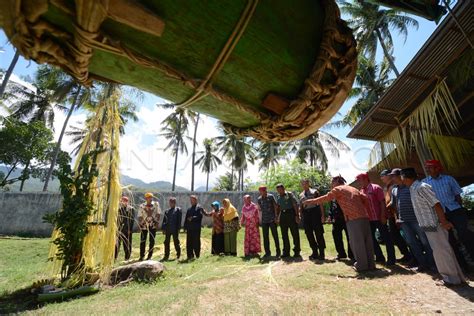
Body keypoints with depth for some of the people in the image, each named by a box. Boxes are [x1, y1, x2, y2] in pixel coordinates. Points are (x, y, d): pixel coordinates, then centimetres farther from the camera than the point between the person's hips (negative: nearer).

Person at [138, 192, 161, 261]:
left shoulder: (156, 204, -2)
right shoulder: (142, 206, 0)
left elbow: (158, 214, -1)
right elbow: (140, 216, 3)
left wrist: (157, 222, -7)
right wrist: (140, 224, -2)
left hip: (153, 225, 0)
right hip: (144, 225, 1)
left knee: (152, 240, 4)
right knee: (142, 240, 4)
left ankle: (149, 256, 15)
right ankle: (141, 256, 17)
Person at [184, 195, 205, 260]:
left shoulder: (199, 208, -1)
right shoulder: (189, 209, 20)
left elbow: (200, 216, -14)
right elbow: (186, 218, 17)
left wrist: (192, 218, -15)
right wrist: (185, 226, 8)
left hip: (196, 228, -6)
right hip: (189, 228, 6)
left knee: (196, 242, 1)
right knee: (189, 243, 7)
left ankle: (197, 255, 11)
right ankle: (190, 255, 17)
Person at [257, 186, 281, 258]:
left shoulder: (271, 196, -2)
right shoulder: (259, 199, 6)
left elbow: (275, 207, -2)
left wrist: (276, 217, -7)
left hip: (272, 219, -3)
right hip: (264, 220, 3)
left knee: (275, 235, 1)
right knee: (265, 236, 6)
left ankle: (278, 251, 14)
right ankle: (267, 252, 17)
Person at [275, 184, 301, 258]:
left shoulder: (289, 194, -2)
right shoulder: (278, 197, 13)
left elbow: (295, 205, -7)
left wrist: (297, 215, -14)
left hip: (291, 213, -5)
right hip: (283, 215, 5)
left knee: (295, 233, -1)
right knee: (284, 235, 9)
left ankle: (297, 251, 10)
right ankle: (286, 251, 19)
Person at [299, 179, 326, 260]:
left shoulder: (315, 192, 3)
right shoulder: (301, 195, 15)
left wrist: (322, 215, -6)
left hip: (315, 212, -4)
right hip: (306, 214, 4)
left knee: (318, 233, -1)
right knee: (309, 234, 7)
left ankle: (321, 253, 12)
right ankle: (315, 252, 21)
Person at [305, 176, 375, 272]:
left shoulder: (338, 189, 4)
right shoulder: (354, 189, 24)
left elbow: (326, 198, 3)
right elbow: (366, 199, 15)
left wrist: (312, 201, 12)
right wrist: (365, 210, 20)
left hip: (353, 218, -7)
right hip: (364, 217, 7)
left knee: (356, 242, 2)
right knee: (367, 241, 12)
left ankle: (362, 265, 9)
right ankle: (370, 264, 20)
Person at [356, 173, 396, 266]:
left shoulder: (376, 188, -9)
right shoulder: (361, 191, 9)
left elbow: (382, 202, -12)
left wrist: (383, 216, -17)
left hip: (379, 218, -7)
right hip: (369, 219, 7)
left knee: (386, 237, 3)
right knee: (371, 238, 12)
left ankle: (391, 258, 14)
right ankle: (379, 257, 26)